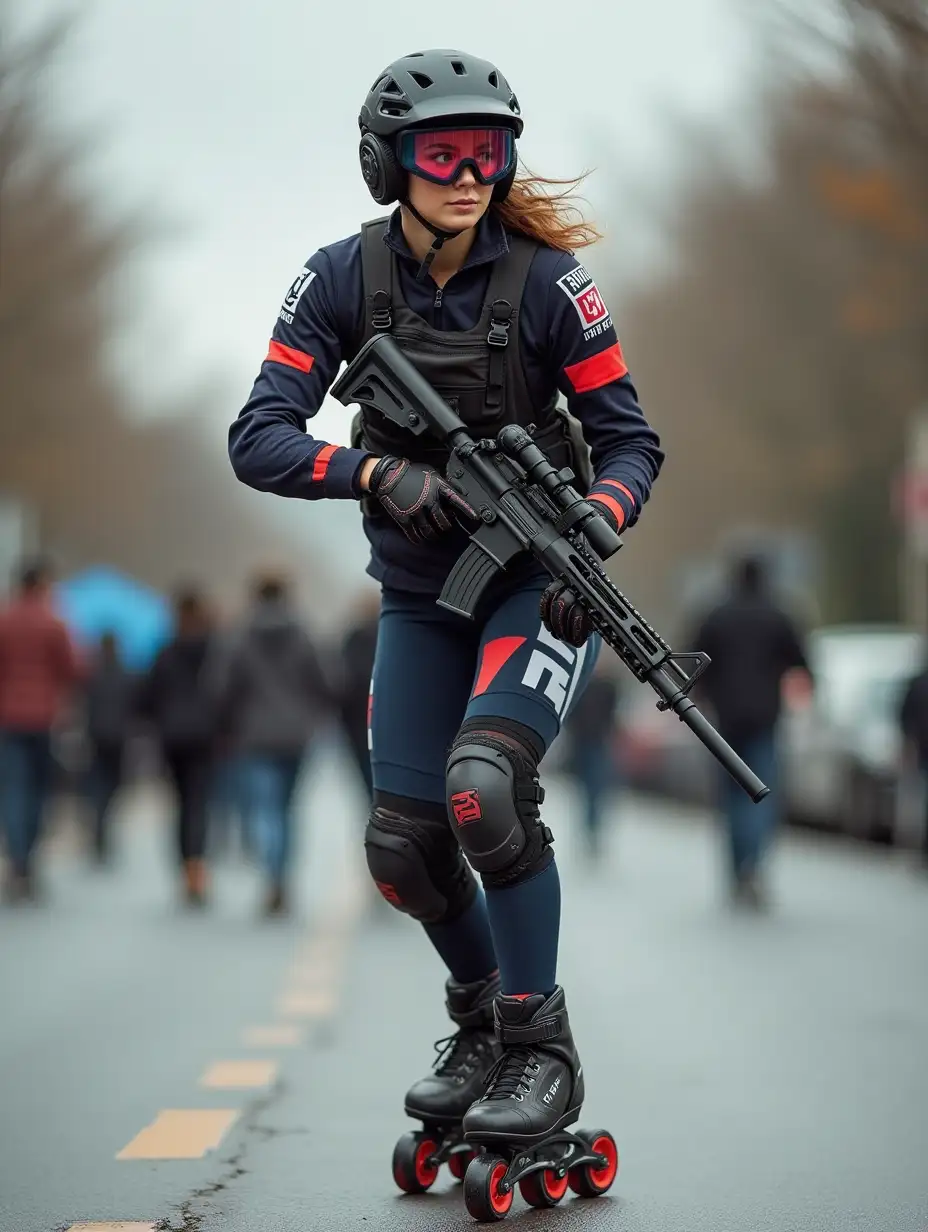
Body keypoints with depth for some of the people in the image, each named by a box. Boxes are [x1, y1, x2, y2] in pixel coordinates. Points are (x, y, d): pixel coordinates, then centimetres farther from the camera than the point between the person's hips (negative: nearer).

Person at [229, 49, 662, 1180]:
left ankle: (542, 1052, -12)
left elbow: (629, 439, -9)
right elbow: (258, 441, -11)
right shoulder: (343, 279, -8)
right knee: (404, 842, 0)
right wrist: (381, 472, -28)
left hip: (537, 576, -3)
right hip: (420, 592, 4)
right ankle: (480, 1018, 29)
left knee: (486, 782, -26)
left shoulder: (545, 280, -14)